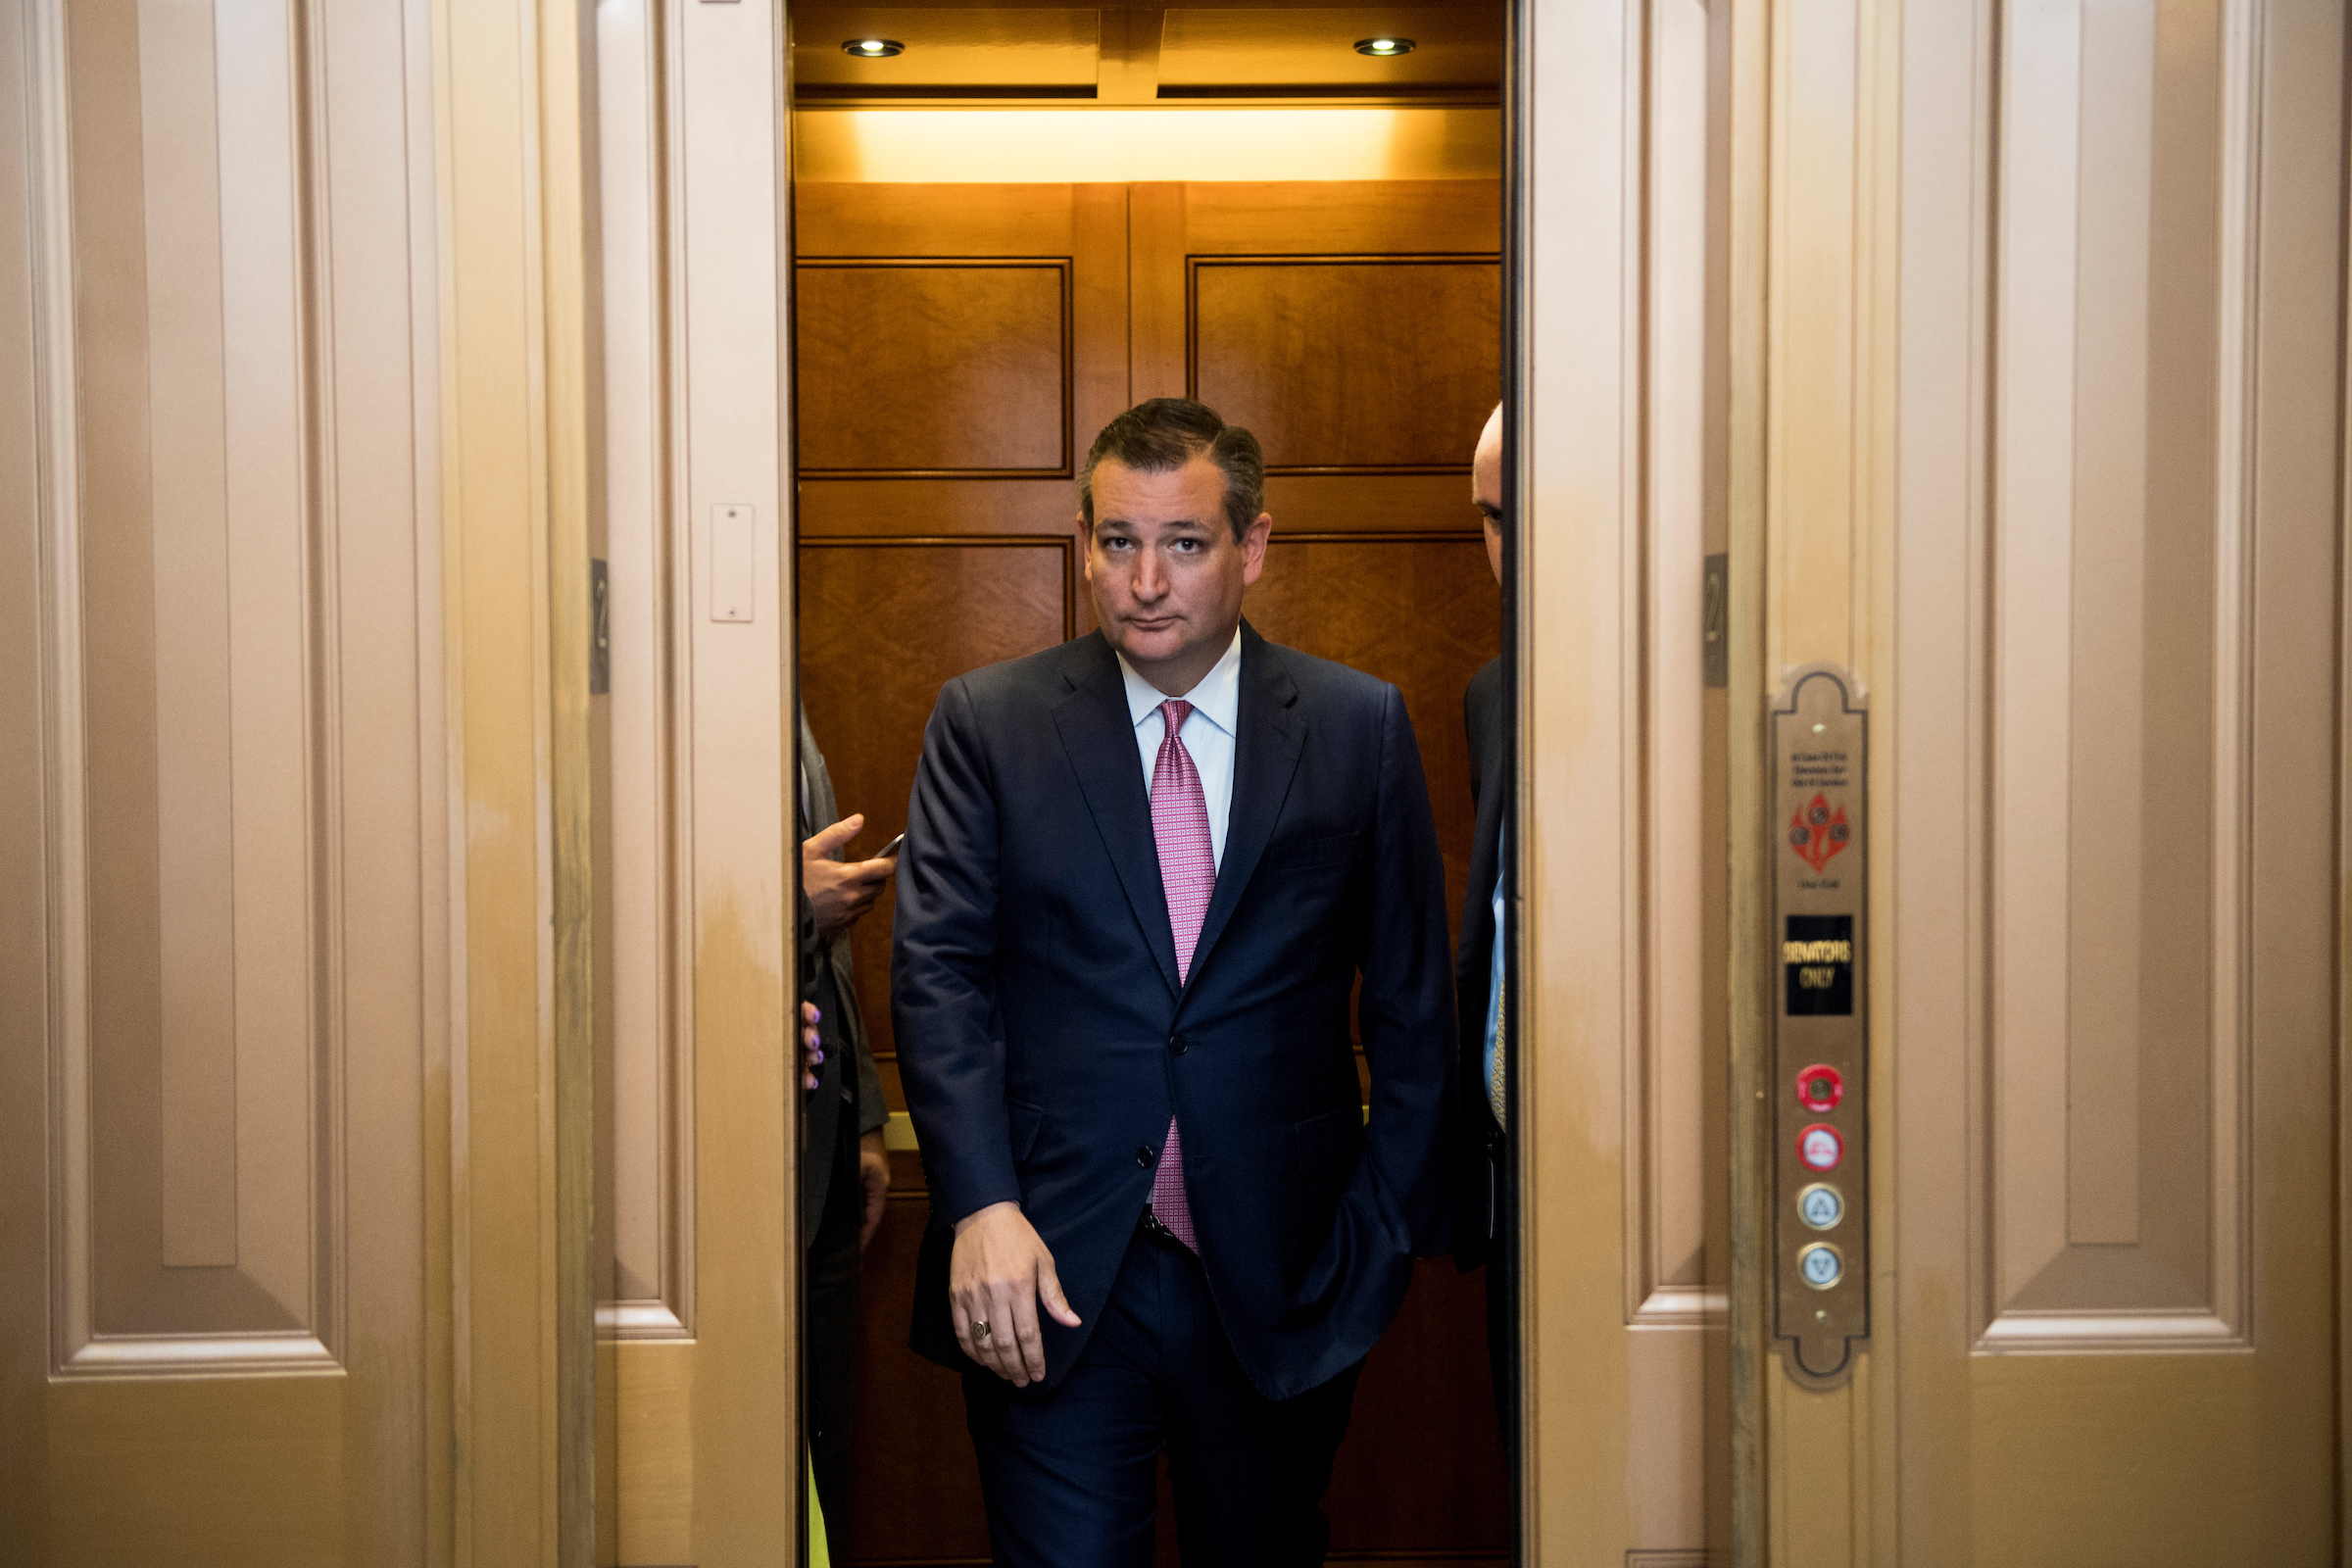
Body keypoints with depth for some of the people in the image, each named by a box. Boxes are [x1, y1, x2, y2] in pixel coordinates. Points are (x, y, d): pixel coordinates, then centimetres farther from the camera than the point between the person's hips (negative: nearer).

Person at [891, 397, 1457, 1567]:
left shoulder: (1361, 728, 2)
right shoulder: (987, 721, 2)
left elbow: (1413, 1007, 4)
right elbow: (937, 967, -5)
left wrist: (1382, 1241, 0)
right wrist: (982, 1208, -17)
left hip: (1276, 1281, 1)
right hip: (1049, 1270, -1)